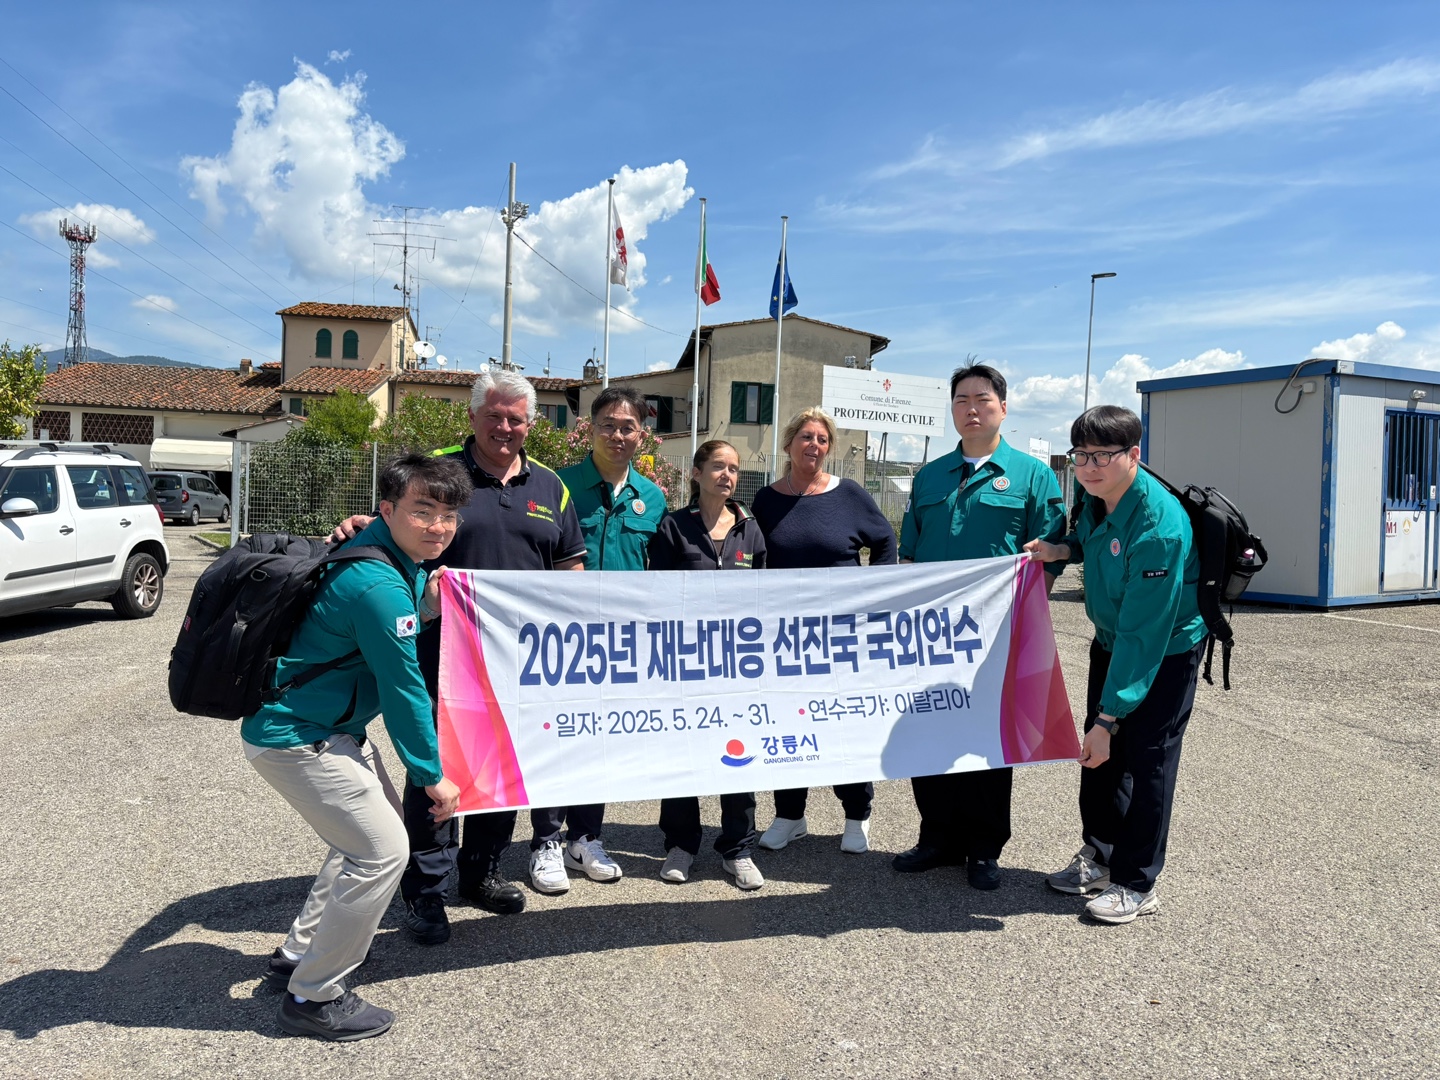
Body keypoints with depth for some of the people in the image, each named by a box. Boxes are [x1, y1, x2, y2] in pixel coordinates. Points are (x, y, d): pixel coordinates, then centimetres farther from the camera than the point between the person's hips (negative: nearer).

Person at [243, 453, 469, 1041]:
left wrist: (425, 610, -3)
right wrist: (433, 776, -11)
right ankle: (314, 997, 8)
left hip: (329, 729, 11)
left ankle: (299, 955, 33)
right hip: (295, 739, -10)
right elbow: (403, 690, -22)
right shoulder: (380, 586, -28)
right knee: (381, 851, -8)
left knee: (371, 834, 20)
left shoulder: (396, 559, 3)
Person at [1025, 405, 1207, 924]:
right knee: (1098, 752, 13)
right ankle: (1098, 856, 31)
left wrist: (1109, 716, -31)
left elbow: (1143, 633, -33)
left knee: (1147, 759, 0)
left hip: (1167, 650, -8)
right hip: (1111, 638, 8)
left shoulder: (1159, 527, -34)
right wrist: (1064, 548, -8)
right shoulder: (1097, 495, -10)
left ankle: (1136, 884, 14)